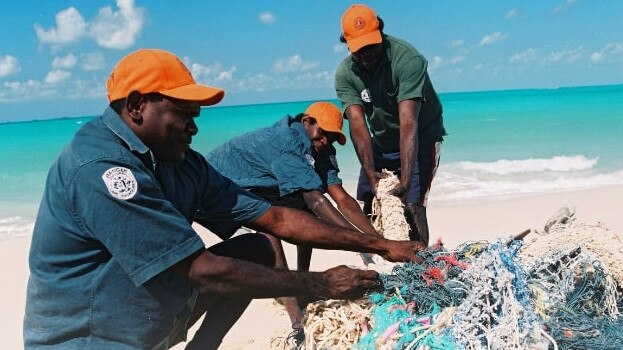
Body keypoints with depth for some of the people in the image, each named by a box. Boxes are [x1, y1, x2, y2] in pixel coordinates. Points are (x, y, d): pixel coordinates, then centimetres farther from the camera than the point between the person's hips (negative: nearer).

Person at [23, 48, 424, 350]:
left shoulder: (183, 164, -2)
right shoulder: (99, 169, -28)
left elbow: (274, 219, -4)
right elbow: (204, 270, -28)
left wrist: (378, 244, -7)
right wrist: (320, 284, -21)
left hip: (160, 314, 8)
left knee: (258, 249, 2)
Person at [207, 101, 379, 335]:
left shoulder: (322, 152, -7)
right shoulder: (287, 143, -33)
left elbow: (342, 198, -17)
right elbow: (315, 199, -40)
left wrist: (376, 237, -28)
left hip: (255, 185, 9)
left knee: (307, 213, -2)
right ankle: (296, 317, -31)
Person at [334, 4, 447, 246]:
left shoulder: (408, 59, -29)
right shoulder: (345, 74, -15)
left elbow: (408, 124, -38)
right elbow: (358, 126, -24)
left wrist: (405, 181, -45)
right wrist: (370, 173, -37)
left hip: (421, 138, -4)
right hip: (381, 144, 5)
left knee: (412, 206, -18)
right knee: (369, 208, 2)